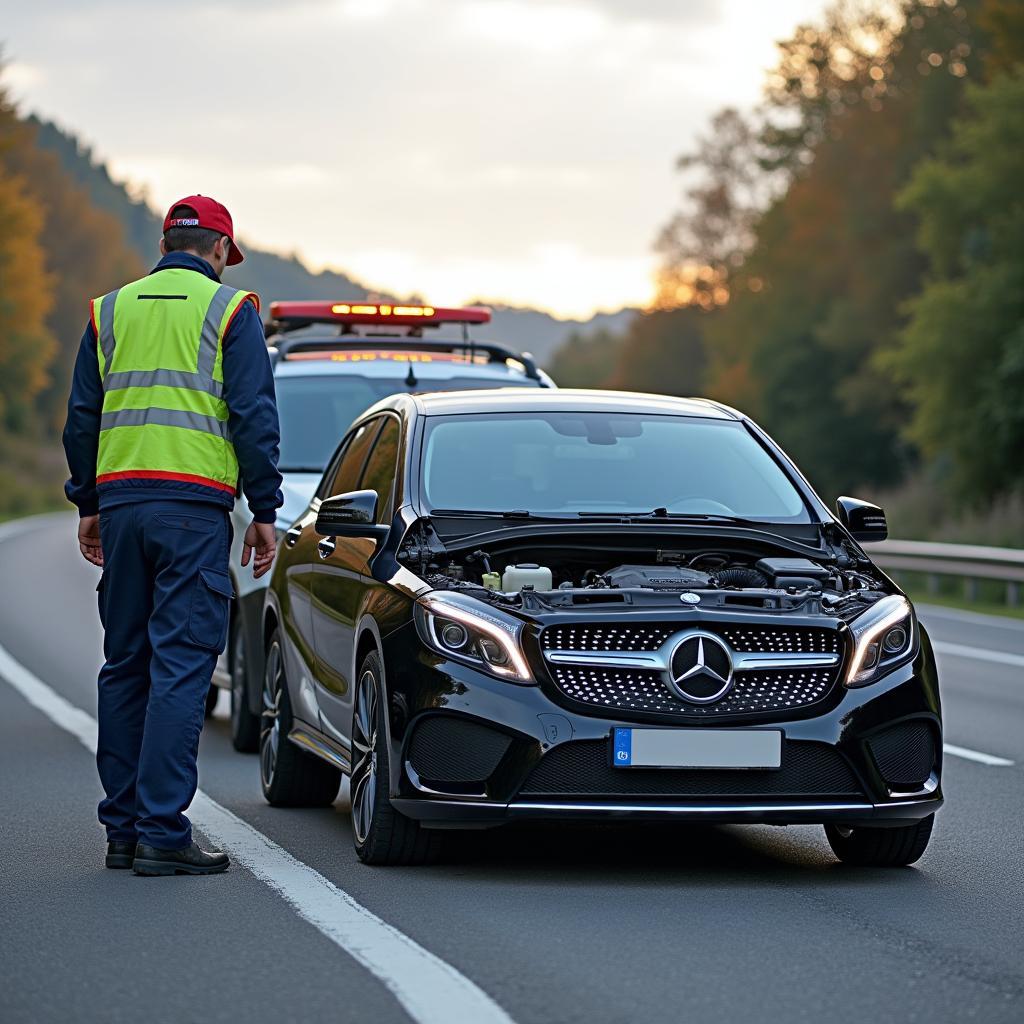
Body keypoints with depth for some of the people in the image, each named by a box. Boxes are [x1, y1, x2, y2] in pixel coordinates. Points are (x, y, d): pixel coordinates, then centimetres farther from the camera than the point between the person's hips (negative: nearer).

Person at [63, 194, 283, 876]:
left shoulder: (111, 310, 14)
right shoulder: (230, 310, 1)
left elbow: (82, 416, 14)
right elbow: (254, 417, -4)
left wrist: (88, 504, 20)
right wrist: (265, 513, 0)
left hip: (121, 498, 5)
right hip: (195, 504, -5)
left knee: (125, 665, 11)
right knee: (181, 666, -7)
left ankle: (123, 829, 13)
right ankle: (162, 833, -12)